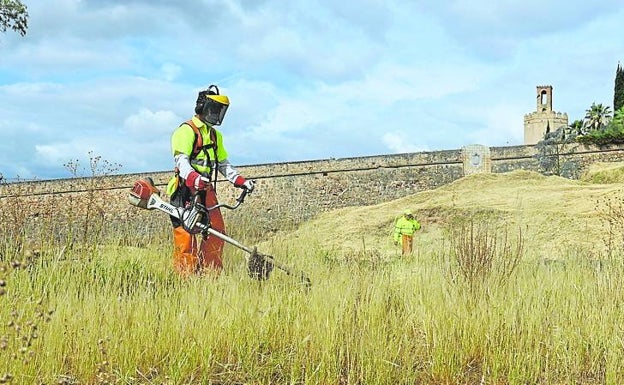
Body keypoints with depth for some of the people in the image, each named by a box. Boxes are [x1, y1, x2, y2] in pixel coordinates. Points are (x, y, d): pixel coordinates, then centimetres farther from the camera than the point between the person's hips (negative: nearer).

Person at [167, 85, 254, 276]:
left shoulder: (215, 135, 22)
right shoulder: (186, 131, -5)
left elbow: (223, 163, 25)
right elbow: (181, 159, -18)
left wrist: (241, 181, 10)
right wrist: (193, 178, -37)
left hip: (207, 190, 8)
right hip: (186, 190, -8)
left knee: (217, 231, 2)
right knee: (186, 232, -10)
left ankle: (211, 273, 9)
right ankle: (185, 275, -7)